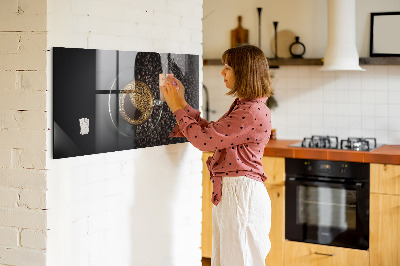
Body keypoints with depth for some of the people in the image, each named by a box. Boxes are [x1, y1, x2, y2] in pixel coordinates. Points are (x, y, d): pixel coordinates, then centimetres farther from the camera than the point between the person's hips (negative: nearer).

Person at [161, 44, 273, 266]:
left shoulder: (253, 112, -20)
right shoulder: (242, 106, 13)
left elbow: (204, 139, -19)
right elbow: (210, 131, 17)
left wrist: (178, 108, -7)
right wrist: (182, 103, 14)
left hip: (241, 193, -10)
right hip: (228, 192, 10)